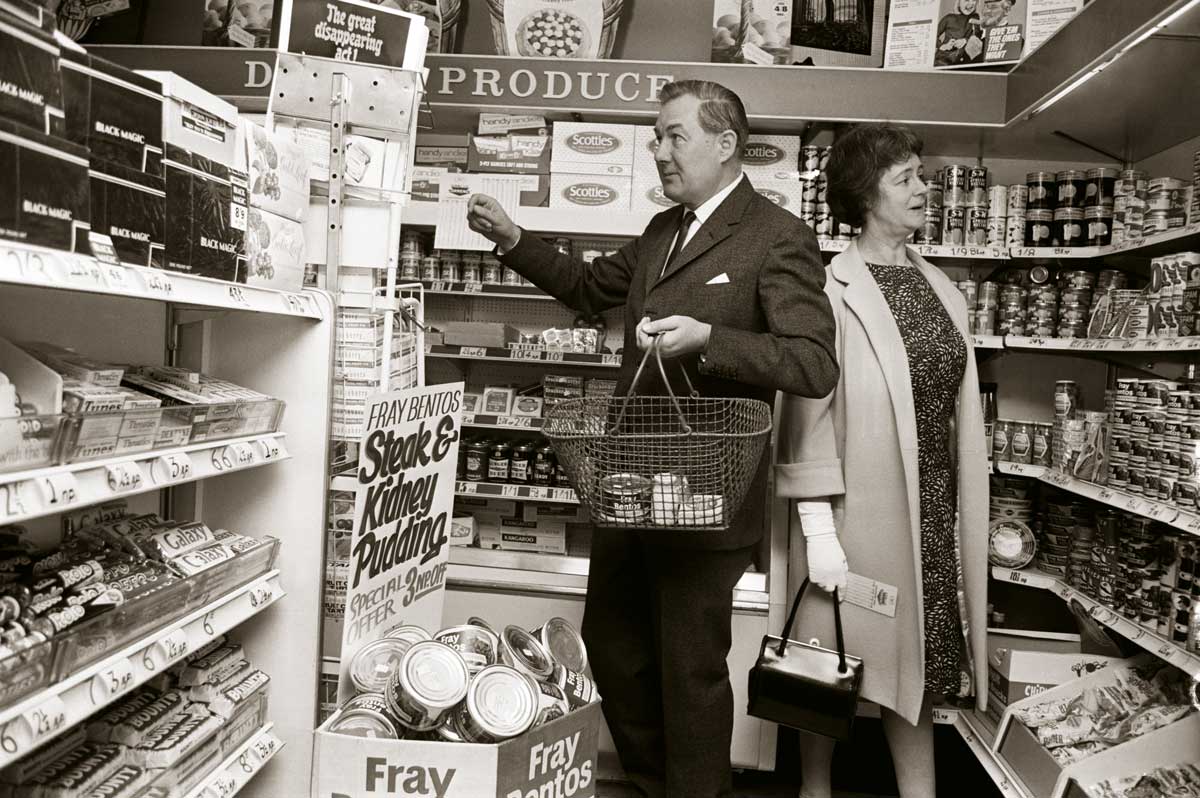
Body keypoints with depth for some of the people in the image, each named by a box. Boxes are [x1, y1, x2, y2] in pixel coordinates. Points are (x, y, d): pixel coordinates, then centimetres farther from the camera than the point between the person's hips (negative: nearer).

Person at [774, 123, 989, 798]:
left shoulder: (945, 293, 10)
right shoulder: (831, 290, -9)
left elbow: (964, 415, 13)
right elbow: (810, 410, -12)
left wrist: (965, 517, 11)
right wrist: (816, 526, -15)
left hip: (933, 511, 6)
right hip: (858, 507, -5)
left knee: (920, 656, 13)